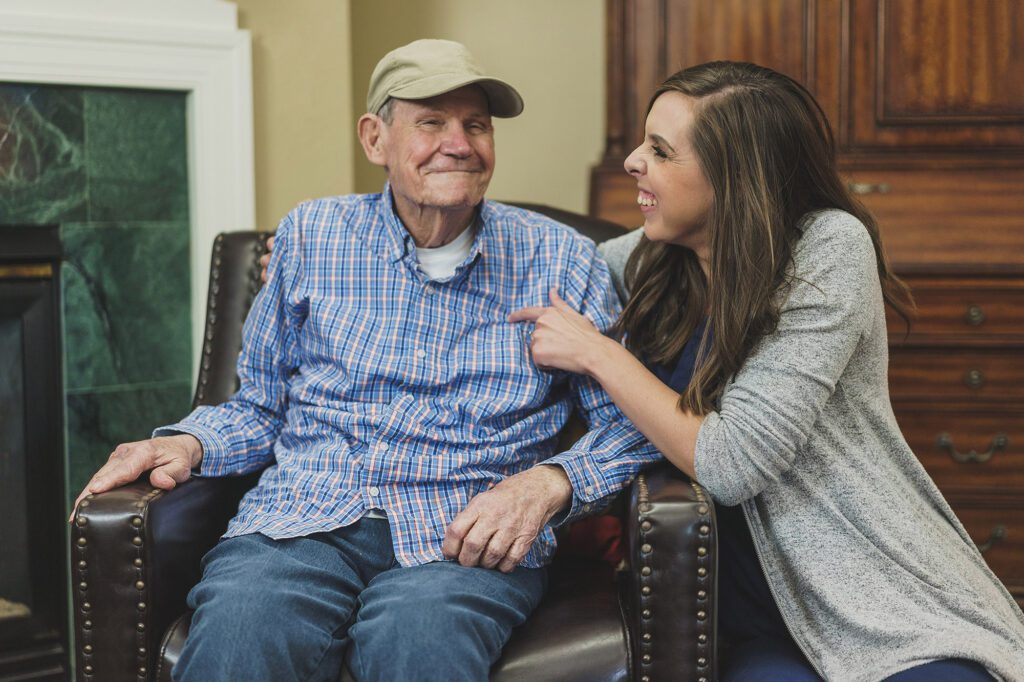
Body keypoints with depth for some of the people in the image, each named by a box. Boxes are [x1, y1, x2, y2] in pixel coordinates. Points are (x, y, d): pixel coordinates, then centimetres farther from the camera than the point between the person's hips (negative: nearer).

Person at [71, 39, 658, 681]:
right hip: (303, 523, 1)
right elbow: (261, 406, 21)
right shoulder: (313, 236, 13)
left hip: (464, 538, -1)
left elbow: (629, 422, 8)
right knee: (239, 625, -33)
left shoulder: (560, 260, 9)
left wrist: (548, 482, -11)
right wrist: (187, 444, 0)